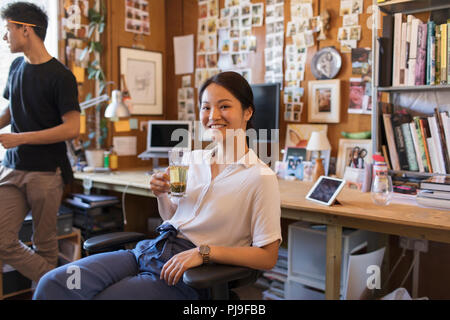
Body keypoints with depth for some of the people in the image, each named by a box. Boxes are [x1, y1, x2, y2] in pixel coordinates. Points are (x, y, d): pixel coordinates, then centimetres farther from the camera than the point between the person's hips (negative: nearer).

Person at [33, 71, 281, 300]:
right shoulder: (194, 159, 11)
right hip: (150, 250, 6)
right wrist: (161, 195, 1)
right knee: (54, 283, -15)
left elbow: (268, 257, -9)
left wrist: (204, 252, -17)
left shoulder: (261, 178, -9)